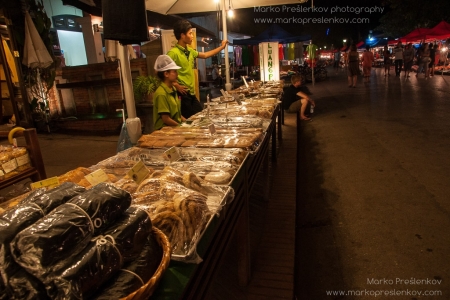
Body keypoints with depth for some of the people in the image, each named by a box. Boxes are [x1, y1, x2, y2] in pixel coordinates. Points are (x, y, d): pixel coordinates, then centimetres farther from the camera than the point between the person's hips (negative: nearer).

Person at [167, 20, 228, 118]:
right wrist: (176, 86, -19)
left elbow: (205, 55, 27)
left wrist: (221, 47, 30)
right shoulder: (173, 53, -15)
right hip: (182, 94, -9)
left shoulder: (190, 51, 11)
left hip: (191, 93, 9)